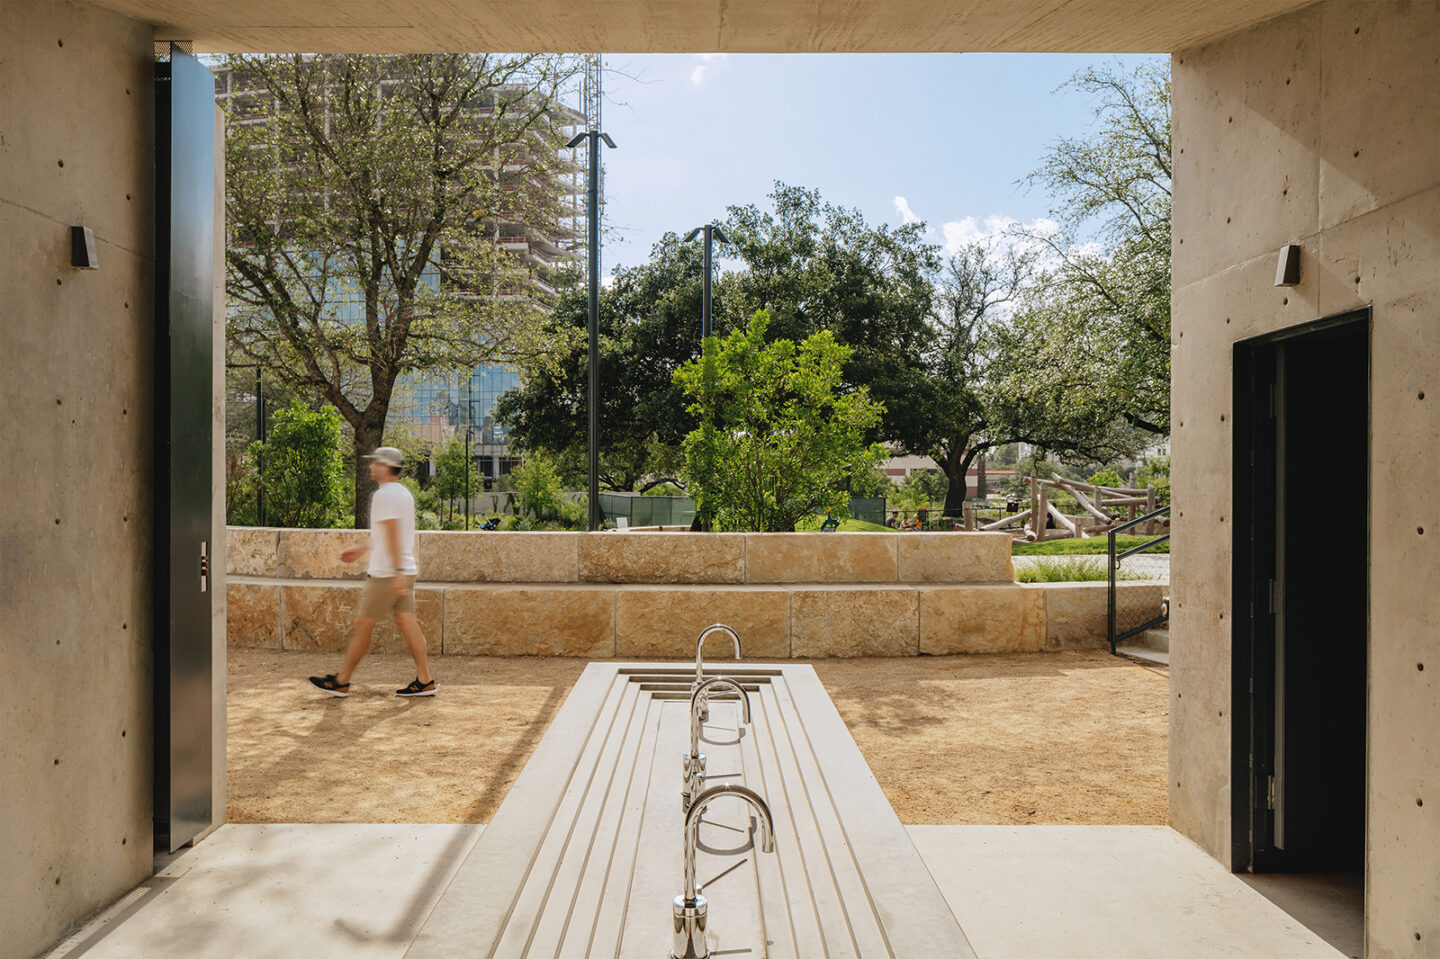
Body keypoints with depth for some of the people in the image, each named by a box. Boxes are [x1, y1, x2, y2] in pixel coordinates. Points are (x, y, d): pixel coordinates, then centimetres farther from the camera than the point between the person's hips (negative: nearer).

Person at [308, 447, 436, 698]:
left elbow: (392, 533, -22)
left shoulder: (383, 495, -12)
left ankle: (341, 681, 14)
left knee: (363, 624, 2)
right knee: (407, 622, 6)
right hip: (406, 571, 9)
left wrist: (397, 572, -27)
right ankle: (425, 680, 5)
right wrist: (361, 549, 32)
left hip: (386, 574, -9)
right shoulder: (404, 493, 16)